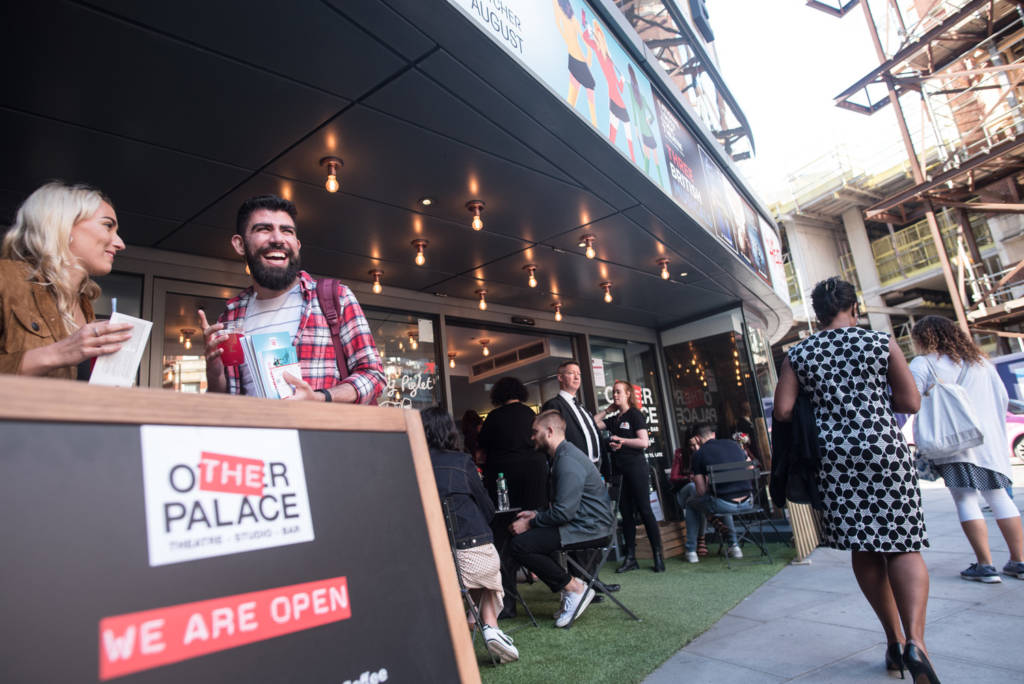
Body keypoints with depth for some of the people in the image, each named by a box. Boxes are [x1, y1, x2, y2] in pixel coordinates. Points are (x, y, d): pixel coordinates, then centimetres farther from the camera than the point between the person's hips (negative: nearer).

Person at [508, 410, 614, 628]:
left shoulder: (568, 461, -19)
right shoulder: (561, 456, 14)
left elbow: (564, 511, -24)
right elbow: (560, 504, 22)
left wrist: (530, 523, -13)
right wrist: (536, 514, 10)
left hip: (589, 526, -11)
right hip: (582, 522, 11)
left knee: (519, 545, -18)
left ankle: (575, 589, -6)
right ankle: (569, 586, 11)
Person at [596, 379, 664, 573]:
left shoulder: (634, 415, -4)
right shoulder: (614, 419, 16)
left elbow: (644, 442, -12)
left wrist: (621, 440, -11)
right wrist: (608, 409, 13)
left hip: (635, 467, -7)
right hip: (619, 470, 7)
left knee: (644, 511, -5)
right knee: (626, 513, 7)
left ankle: (658, 556, 1)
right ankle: (630, 558, 13)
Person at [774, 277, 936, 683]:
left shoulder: (798, 354, 2)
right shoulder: (881, 342, 0)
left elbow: (783, 411, -3)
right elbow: (911, 402, 0)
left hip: (835, 457, 2)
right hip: (885, 450, -1)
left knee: (863, 548, 12)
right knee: (902, 546, 4)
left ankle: (895, 640, 20)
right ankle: (915, 640, -13)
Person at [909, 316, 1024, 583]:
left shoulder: (923, 364, -3)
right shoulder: (980, 360, 16)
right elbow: (1003, 397, 18)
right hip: (990, 439, 6)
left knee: (966, 500, -2)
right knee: (998, 496, 13)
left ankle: (985, 565, -1)